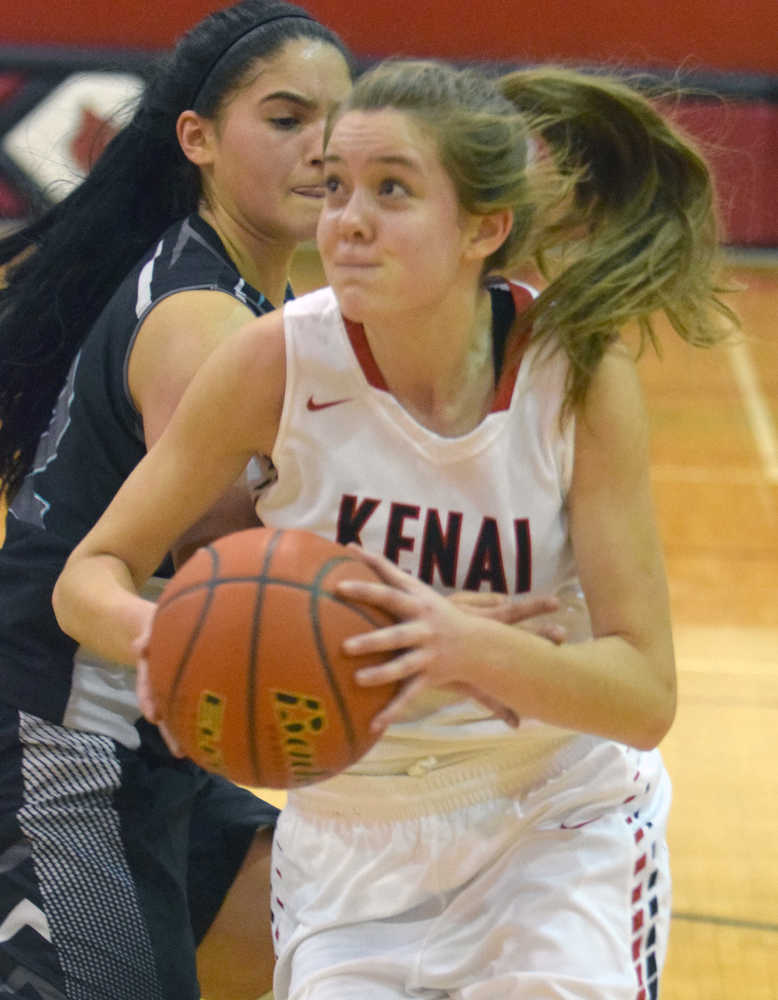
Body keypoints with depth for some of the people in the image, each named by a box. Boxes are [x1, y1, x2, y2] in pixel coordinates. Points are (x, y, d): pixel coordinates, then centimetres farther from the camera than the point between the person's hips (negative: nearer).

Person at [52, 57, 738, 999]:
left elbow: (645, 695, -20)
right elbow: (90, 576, -9)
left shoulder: (578, 368, -18)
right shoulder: (278, 362, -17)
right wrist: (160, 634, -32)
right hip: (349, 842, 1)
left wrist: (472, 650, -39)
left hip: (559, 826, -1)